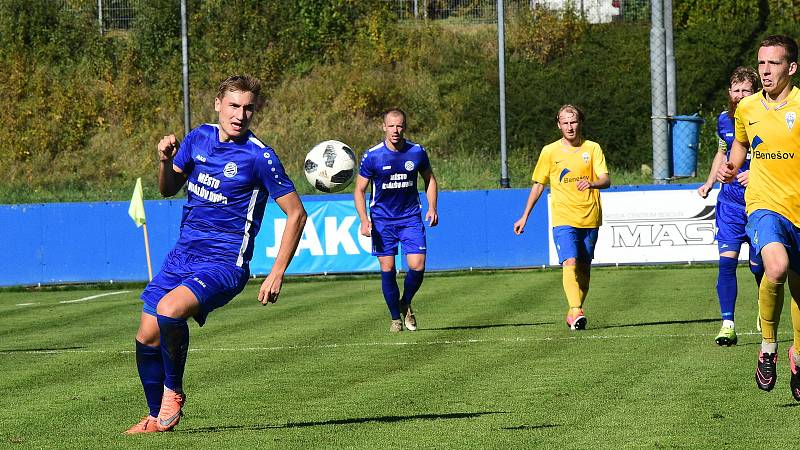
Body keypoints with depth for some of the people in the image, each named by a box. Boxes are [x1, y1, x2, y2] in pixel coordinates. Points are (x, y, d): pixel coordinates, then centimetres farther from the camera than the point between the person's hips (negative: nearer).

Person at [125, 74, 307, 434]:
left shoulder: (259, 157, -12)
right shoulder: (199, 138, 6)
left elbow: (296, 214, -8)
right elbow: (169, 189, 18)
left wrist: (276, 275, -12)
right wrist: (165, 161, -5)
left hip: (224, 263, -6)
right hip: (182, 255, 6)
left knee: (169, 310, -31)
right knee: (147, 337, 2)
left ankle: (173, 391, -7)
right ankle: (157, 417, 22)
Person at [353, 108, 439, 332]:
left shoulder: (417, 152, -3)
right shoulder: (372, 156, -9)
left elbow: (429, 179, 13)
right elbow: (359, 190, -2)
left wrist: (432, 208, 1)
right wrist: (364, 220, -14)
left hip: (411, 217, 1)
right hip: (382, 220, -1)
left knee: (417, 266, -10)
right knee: (387, 268, -3)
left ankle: (406, 304, 18)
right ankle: (395, 318, 14)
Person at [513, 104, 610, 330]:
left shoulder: (592, 148, 4)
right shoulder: (550, 151, 4)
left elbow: (606, 179, -7)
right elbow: (538, 184, 13)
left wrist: (592, 184, -30)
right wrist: (525, 217, 13)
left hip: (590, 218, 2)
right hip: (563, 218, -2)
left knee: (583, 268, 8)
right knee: (570, 263, -19)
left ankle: (575, 313, 20)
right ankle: (575, 311, -29)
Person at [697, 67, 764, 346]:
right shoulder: (724, 120, 5)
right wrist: (710, 182, 12)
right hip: (729, 201, 3)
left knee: (758, 266, 4)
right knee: (727, 261, -10)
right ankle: (727, 325, -8)